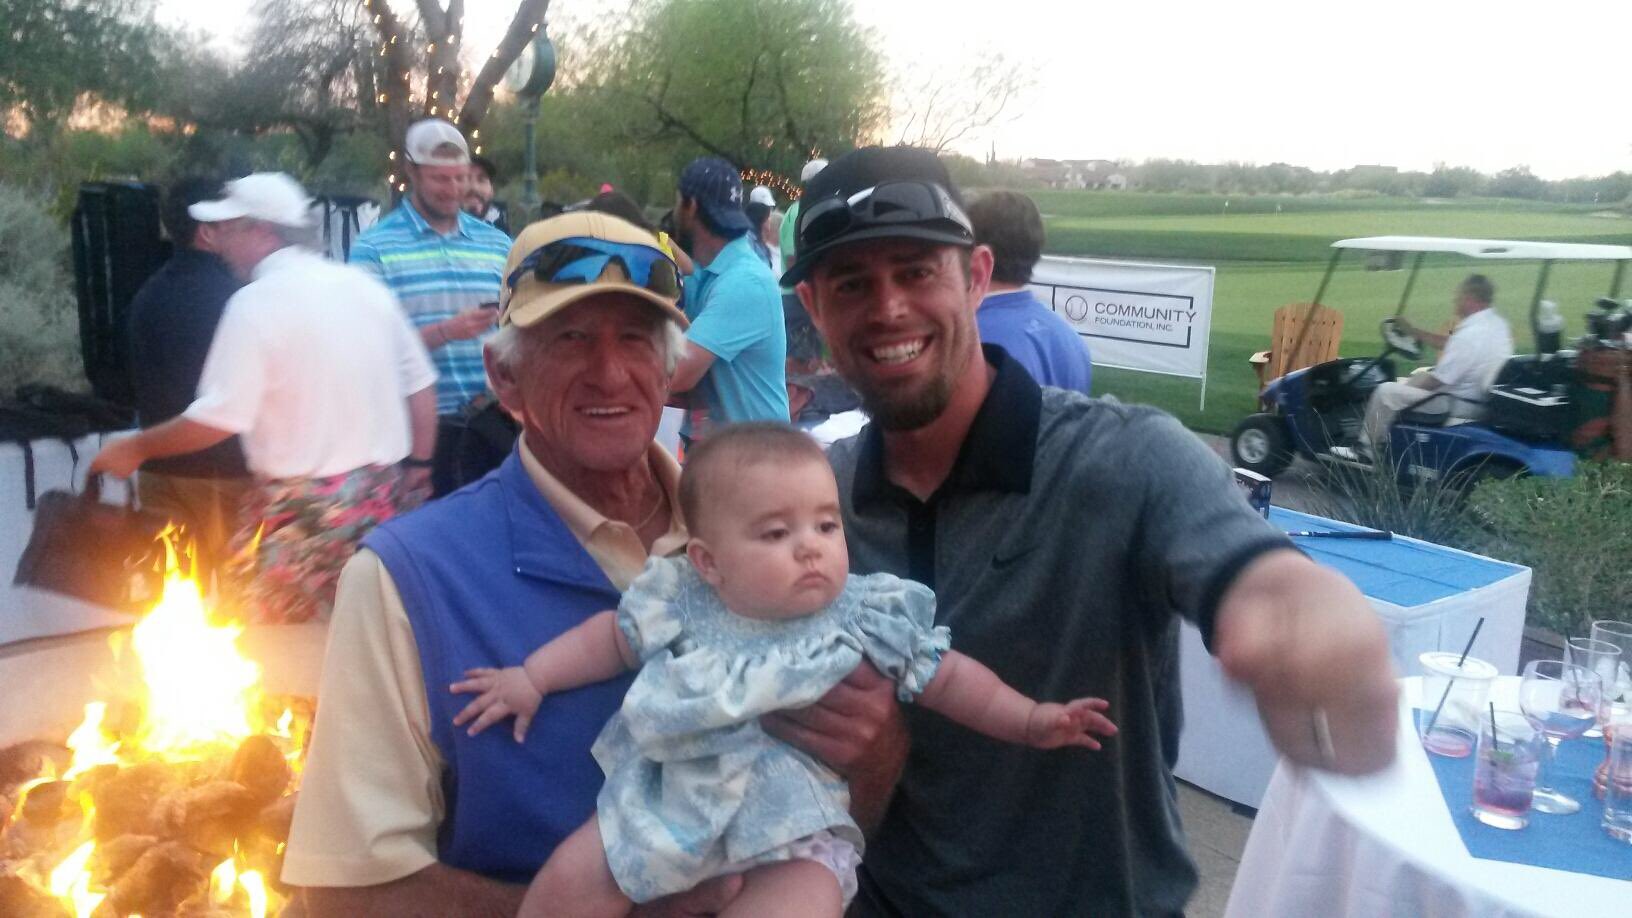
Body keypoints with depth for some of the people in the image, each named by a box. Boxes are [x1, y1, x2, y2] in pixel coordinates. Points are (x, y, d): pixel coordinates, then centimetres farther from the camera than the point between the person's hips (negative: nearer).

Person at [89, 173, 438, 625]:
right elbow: (421, 390, 9)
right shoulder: (366, 286, 6)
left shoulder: (258, 301, -11)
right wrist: (415, 474, 18)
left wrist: (136, 448, 2)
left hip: (302, 511, -6)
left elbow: (218, 419, -13)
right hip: (385, 497, 6)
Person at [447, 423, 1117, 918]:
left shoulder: (867, 617, -8)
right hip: (669, 807, 3)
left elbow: (946, 678, 0)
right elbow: (613, 636, 13)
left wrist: (1029, 720, -7)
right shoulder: (679, 607, -3)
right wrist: (529, 679, 12)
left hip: (796, 831, -2)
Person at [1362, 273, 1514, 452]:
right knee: (1420, 376, 28)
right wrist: (1412, 330, 14)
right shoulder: (1496, 322, 3)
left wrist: (1406, 387, -3)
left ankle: (1368, 448, 11)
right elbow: (1448, 344, 15)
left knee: (1386, 392, -5)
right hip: (1483, 395, 10)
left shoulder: (1470, 334, -27)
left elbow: (1436, 381, -21)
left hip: (1460, 404, -10)